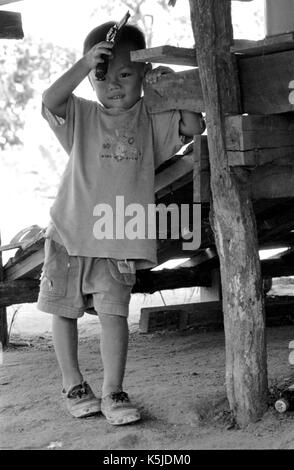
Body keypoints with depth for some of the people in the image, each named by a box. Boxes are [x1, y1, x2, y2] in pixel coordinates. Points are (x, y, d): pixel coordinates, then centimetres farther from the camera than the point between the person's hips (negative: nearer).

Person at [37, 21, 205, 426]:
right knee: (64, 311, 8)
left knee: (114, 312, -9)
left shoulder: (152, 120, 5)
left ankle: (113, 392, 3)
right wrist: (85, 63, -24)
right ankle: (73, 385, 24)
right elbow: (50, 101, -18)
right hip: (70, 233, 1)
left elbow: (195, 126, -3)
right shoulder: (82, 115, 1)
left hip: (119, 241, -1)